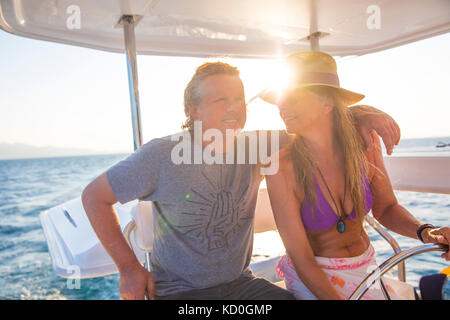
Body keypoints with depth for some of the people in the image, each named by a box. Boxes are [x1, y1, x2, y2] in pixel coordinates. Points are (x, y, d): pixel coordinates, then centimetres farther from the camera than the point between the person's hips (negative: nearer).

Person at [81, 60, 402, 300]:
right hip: (180, 292, -3)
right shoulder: (161, 156, -14)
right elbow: (95, 196, -4)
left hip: (241, 283, 4)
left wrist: (361, 113, -14)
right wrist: (128, 267, -7)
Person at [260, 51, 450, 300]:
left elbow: (385, 209, 2)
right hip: (315, 278, -4)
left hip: (366, 267, 4)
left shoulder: (364, 142, -12)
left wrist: (424, 231, -15)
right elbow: (302, 260, -19)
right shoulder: (282, 167, -22)